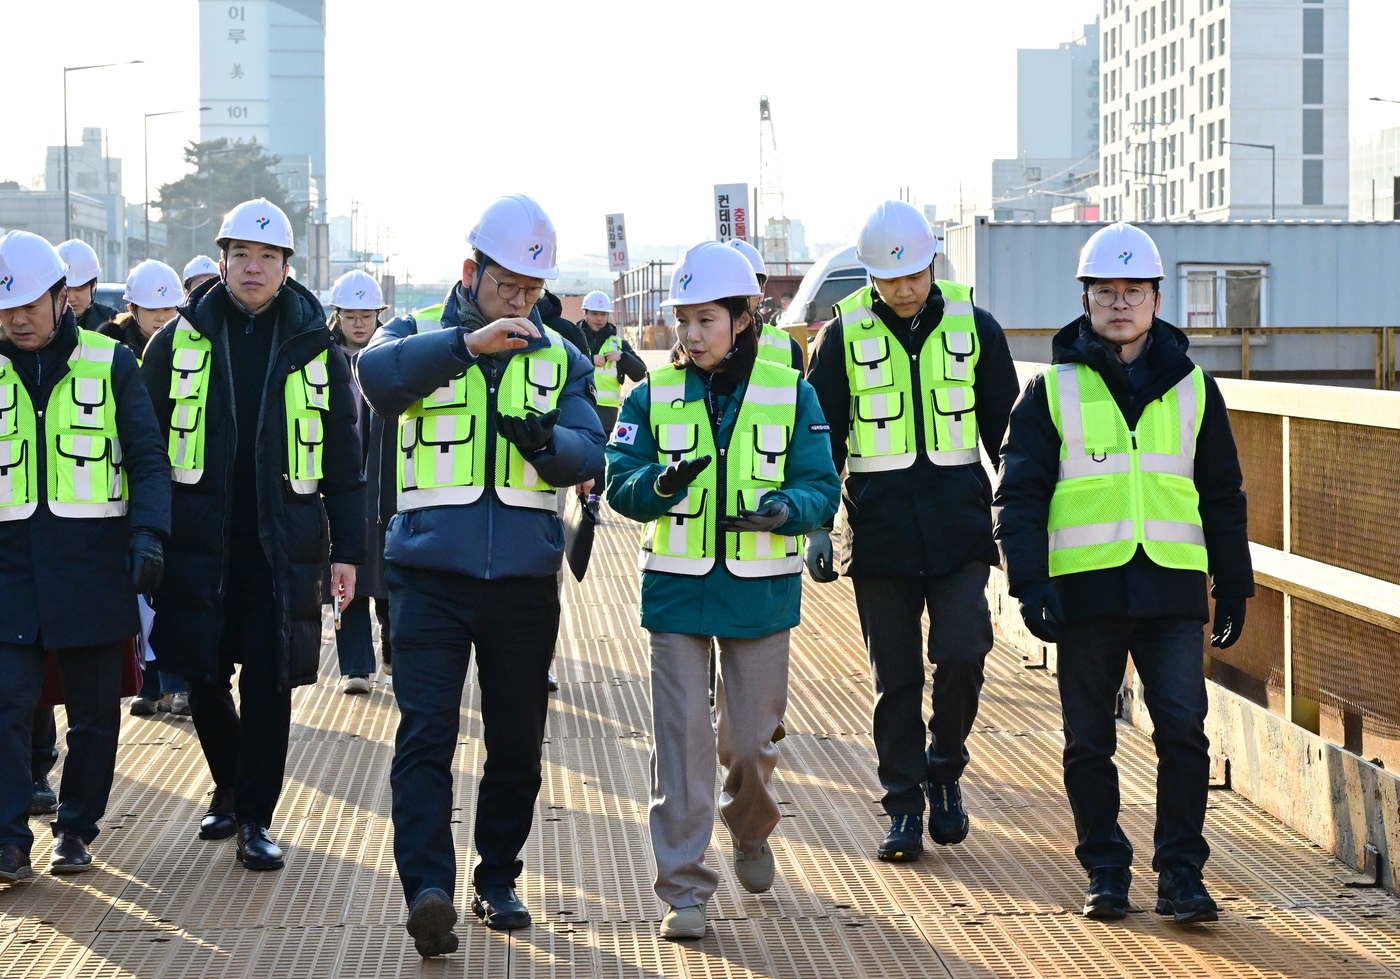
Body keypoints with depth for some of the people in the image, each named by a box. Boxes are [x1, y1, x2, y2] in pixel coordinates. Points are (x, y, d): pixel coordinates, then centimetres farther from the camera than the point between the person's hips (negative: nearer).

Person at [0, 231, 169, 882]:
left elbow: (148, 457, 2)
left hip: (95, 564, -1)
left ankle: (77, 828, 18)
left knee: (94, 710, 6)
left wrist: (147, 532, -12)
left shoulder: (110, 364, 2)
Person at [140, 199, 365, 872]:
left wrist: (347, 550, 2)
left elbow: (343, 458, 7)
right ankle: (230, 789, 29)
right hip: (197, 543, 1)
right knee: (204, 679, 6)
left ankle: (256, 818, 8)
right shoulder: (179, 342, 6)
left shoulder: (314, 350, 6)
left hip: (282, 545, -1)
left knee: (269, 683, -3)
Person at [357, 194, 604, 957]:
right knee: (426, 732, -12)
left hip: (523, 578, 3)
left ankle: (498, 879, 24)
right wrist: (468, 342, -32)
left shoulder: (561, 359, 11)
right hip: (430, 571, -3)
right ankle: (428, 890, -17)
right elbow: (376, 374, -21)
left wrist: (544, 440, -24)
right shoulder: (418, 336, 4)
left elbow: (587, 457, -3)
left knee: (517, 742, 10)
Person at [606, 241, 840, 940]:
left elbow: (821, 488, -4)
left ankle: (750, 830, 42)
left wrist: (784, 509, -25)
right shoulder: (654, 396, 1)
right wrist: (660, 484, -26)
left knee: (751, 737, 10)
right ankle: (684, 889, -1)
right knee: (682, 735, -5)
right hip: (677, 591, 0)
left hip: (760, 592, 0)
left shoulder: (791, 395, -2)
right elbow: (621, 483, -4)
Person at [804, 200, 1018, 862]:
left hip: (959, 525, 0)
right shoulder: (843, 336, 1)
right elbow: (820, 436, 6)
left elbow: (1006, 429, 11)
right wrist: (815, 526, 1)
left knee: (962, 654, -11)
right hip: (878, 528, 0)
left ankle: (945, 770, 14)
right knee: (895, 675, 4)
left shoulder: (974, 327, 4)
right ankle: (904, 806, 14)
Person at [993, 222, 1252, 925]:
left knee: (1183, 728, -7)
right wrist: (1030, 582, -9)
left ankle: (1180, 873, 2)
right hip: (1086, 589, 0)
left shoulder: (1192, 387, 11)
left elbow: (1223, 496, 17)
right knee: (1088, 739, 5)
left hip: (1172, 588, 1)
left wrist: (1233, 584, 13)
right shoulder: (1052, 390, 5)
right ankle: (1105, 872, 17)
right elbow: (1020, 494, 2)